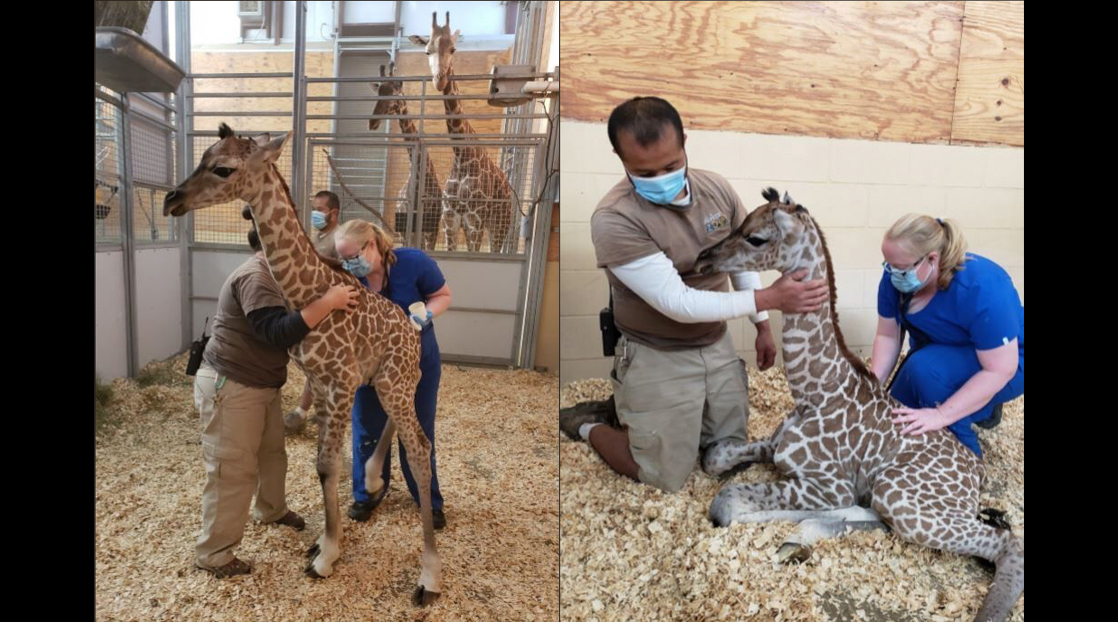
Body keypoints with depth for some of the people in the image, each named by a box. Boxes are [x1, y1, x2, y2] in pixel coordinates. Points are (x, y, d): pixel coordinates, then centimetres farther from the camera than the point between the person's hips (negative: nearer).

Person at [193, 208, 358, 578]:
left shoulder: (271, 275, 10)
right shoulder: (254, 277, -25)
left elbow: (290, 325, 13)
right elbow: (279, 333, -34)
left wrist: (334, 300, 2)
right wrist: (328, 303, -35)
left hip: (260, 385, 10)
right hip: (229, 387, -10)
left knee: (272, 453, 24)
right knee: (233, 471, 0)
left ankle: (271, 510, 48)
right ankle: (212, 553, 16)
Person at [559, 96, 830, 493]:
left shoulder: (717, 188, -7)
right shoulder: (613, 219, -27)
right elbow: (677, 303, -28)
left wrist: (762, 326, 13)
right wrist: (770, 299, -30)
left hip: (717, 344, 6)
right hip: (658, 358, -6)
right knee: (666, 479, 4)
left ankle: (641, 412, 36)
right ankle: (590, 425, 27)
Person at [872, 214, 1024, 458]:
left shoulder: (982, 289, -36)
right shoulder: (896, 278, -20)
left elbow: (999, 370, -33)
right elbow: (887, 336, -11)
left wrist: (941, 415, -38)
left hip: (1006, 364, -6)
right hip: (940, 355, 6)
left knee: (925, 367, -35)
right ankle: (981, 403, 20)